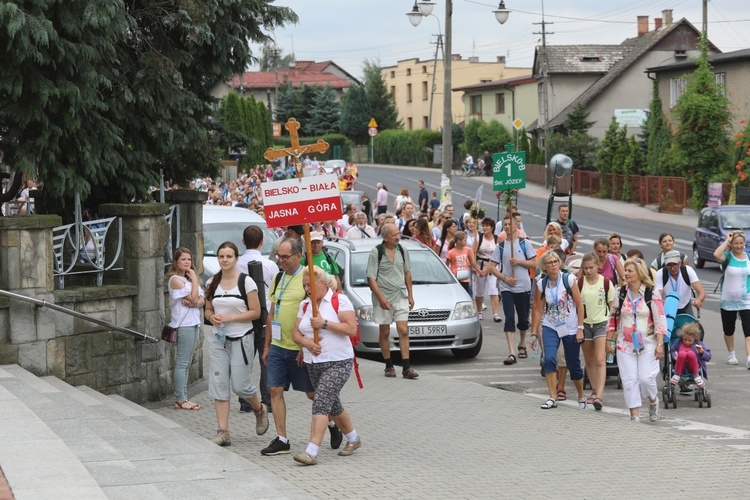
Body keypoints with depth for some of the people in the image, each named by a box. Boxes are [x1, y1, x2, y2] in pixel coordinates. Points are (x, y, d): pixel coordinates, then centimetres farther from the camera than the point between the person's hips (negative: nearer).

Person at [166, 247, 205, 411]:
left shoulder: (187, 278, 18)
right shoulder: (175, 279, -9)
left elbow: (201, 301, 10)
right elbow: (193, 297, -17)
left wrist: (193, 302, -12)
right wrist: (195, 279, -9)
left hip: (193, 323, 9)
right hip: (183, 325, -9)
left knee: (186, 364, 10)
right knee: (182, 363, -8)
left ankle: (182, 398, 13)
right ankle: (180, 400, -7)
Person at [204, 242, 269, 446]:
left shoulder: (246, 281, -7)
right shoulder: (212, 282, 7)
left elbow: (255, 312, -8)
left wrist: (230, 318, -17)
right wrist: (212, 317, -7)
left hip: (241, 339, -4)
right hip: (218, 339, 4)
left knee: (241, 385, -2)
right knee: (219, 385, -3)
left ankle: (260, 410, 30)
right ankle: (223, 431, -1)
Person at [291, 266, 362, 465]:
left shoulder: (339, 300, -7)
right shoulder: (305, 305, 12)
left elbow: (352, 329, -15)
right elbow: (296, 333, 9)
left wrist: (324, 324, -20)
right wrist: (307, 342, -13)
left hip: (338, 362, -7)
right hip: (314, 364, 7)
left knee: (321, 402, -19)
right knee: (332, 405, 17)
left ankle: (311, 452, -25)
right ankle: (353, 439, 38)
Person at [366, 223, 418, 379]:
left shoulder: (402, 251, 7)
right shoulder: (376, 252, -8)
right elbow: (371, 278, -9)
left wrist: (410, 295, 13)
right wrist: (381, 298, -16)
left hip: (401, 296, 3)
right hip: (383, 297, -3)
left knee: (403, 331, -6)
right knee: (385, 332, 5)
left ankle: (406, 367, -8)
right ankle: (389, 366, 16)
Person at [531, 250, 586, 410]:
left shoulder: (569, 279, -10)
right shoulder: (541, 284, -4)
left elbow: (580, 306, -7)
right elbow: (538, 309, 2)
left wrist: (580, 329, -11)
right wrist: (534, 331, 1)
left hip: (570, 328, -1)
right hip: (550, 327, 1)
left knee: (573, 365, 5)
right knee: (549, 359, -20)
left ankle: (581, 396, 29)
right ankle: (552, 398, -13)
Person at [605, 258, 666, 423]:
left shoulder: (652, 294, -6)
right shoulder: (621, 293, 5)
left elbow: (660, 320, -5)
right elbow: (613, 318, 12)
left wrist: (660, 344, -10)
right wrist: (609, 341, 11)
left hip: (647, 344, -3)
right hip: (625, 344, 3)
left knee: (646, 377, -8)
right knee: (629, 380, -1)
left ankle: (653, 400, 23)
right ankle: (634, 414, 5)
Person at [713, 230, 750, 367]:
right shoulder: (728, 257, -7)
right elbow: (716, 255, -30)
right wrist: (727, 241, -20)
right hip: (728, 301, -1)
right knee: (728, 330, 14)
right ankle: (732, 355, 33)